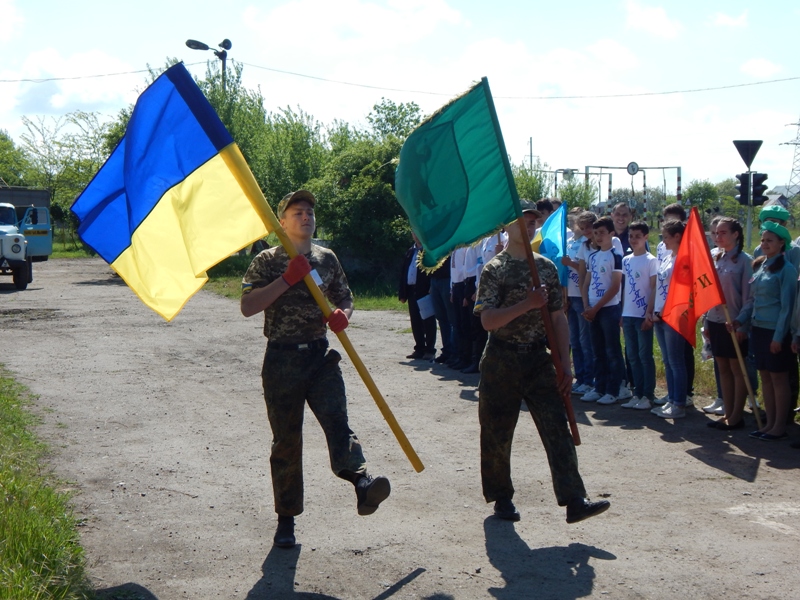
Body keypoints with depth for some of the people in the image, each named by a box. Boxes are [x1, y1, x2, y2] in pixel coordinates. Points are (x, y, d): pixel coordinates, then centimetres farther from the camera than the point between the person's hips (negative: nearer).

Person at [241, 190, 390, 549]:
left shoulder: (327, 259, 10)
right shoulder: (268, 261, -1)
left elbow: (344, 299, 19)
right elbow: (248, 307, -11)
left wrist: (343, 314, -6)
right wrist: (286, 280, -19)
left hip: (320, 355, 2)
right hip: (282, 359, -2)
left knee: (336, 418, -21)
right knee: (286, 440, 5)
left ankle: (361, 482, -42)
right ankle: (287, 518, 15)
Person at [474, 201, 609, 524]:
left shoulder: (547, 267, 7)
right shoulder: (494, 269, -6)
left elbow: (558, 318, 9)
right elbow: (488, 321, -15)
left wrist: (565, 363, 3)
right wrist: (527, 304, -24)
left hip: (538, 360, 3)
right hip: (501, 363, -3)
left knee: (557, 428, -7)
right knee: (497, 433, 6)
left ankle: (574, 500, -11)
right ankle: (501, 498, 23)